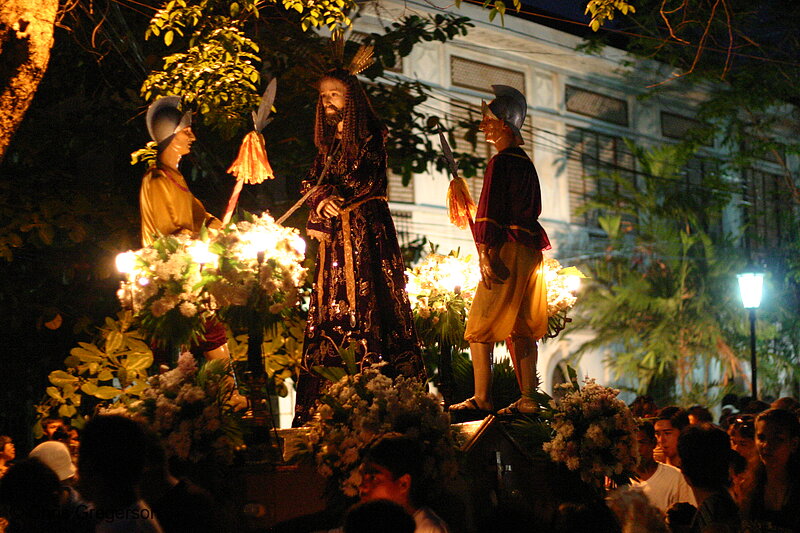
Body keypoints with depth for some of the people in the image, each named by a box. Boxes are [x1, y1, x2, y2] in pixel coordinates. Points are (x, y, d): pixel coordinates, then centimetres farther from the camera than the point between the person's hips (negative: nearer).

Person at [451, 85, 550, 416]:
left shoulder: (500, 163, -10)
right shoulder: (525, 162, 17)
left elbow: (490, 212, -16)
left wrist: (486, 255, -19)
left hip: (507, 250, -9)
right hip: (530, 250, 9)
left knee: (480, 328, -4)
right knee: (521, 329, 9)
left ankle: (482, 398, -6)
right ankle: (528, 398, 8)